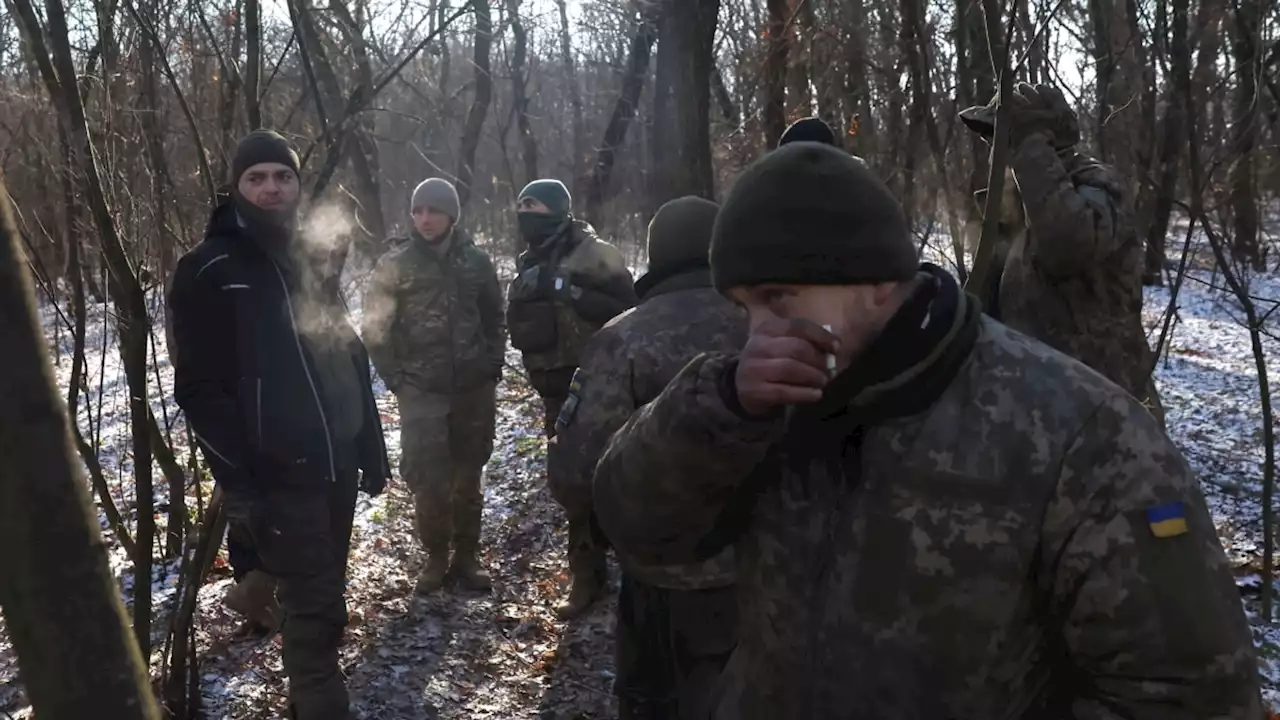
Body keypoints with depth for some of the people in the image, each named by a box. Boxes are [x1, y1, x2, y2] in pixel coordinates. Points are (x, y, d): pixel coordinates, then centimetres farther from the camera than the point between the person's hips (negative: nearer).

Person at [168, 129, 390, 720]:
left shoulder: (312, 262, 13)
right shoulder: (208, 272, -8)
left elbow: (351, 359, 16)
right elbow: (201, 389, -13)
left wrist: (372, 448, 12)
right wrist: (238, 483, -17)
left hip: (337, 464, 6)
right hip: (278, 476, -6)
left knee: (322, 598, 15)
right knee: (315, 609, -4)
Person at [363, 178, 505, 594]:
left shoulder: (476, 261, 3)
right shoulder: (395, 264, -3)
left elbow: (494, 317, 14)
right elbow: (376, 330, -1)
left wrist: (493, 365, 5)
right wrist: (396, 379, -6)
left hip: (474, 388, 2)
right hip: (421, 391, -2)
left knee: (468, 476, 10)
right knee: (427, 479, -5)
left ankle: (466, 557, 23)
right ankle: (436, 558, 14)